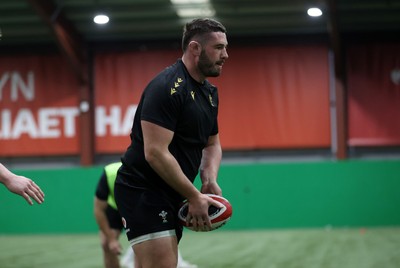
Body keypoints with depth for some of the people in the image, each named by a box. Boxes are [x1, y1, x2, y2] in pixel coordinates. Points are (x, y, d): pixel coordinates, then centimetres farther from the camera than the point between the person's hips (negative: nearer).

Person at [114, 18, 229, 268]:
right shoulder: (167, 87, -17)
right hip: (143, 191, -9)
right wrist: (194, 196, -19)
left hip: (172, 195, 9)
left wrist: (210, 180, 0)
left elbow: (212, 144, 21)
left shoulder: (210, 92, 12)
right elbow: (155, 153, -24)